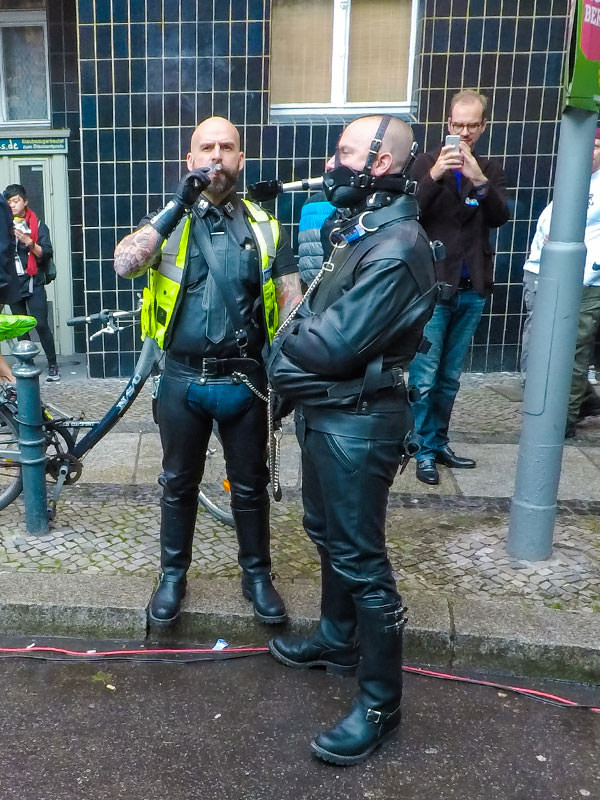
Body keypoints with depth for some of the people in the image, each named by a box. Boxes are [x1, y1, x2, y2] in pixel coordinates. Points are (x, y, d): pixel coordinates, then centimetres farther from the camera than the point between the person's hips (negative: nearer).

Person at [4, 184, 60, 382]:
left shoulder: (38, 225, 2)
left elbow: (47, 254, -5)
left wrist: (30, 243, -19)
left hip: (33, 282, -4)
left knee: (41, 325, -9)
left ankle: (53, 366, -3)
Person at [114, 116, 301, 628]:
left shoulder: (264, 227, 3)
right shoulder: (170, 221, 1)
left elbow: (292, 302, 1)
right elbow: (124, 263, -17)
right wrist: (178, 206, -18)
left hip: (244, 380, 1)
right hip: (183, 379, 0)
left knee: (250, 485, 13)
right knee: (179, 483, 15)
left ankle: (257, 574, 32)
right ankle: (173, 575, 33)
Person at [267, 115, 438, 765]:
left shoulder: (395, 249, -22)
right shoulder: (357, 231, 12)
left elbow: (336, 344, -25)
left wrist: (286, 343, -8)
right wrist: (299, 340, -6)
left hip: (357, 423, -10)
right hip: (324, 413, 10)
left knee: (359, 557, -1)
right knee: (327, 533, 23)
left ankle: (380, 702, 16)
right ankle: (338, 638, 45)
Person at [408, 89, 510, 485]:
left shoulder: (490, 170, 10)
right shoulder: (427, 163, 0)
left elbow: (500, 217, -6)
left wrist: (479, 181, -23)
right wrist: (434, 175, -27)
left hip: (472, 288, 4)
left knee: (450, 376, 12)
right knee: (425, 376, -3)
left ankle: (439, 442, 24)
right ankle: (424, 451, 8)